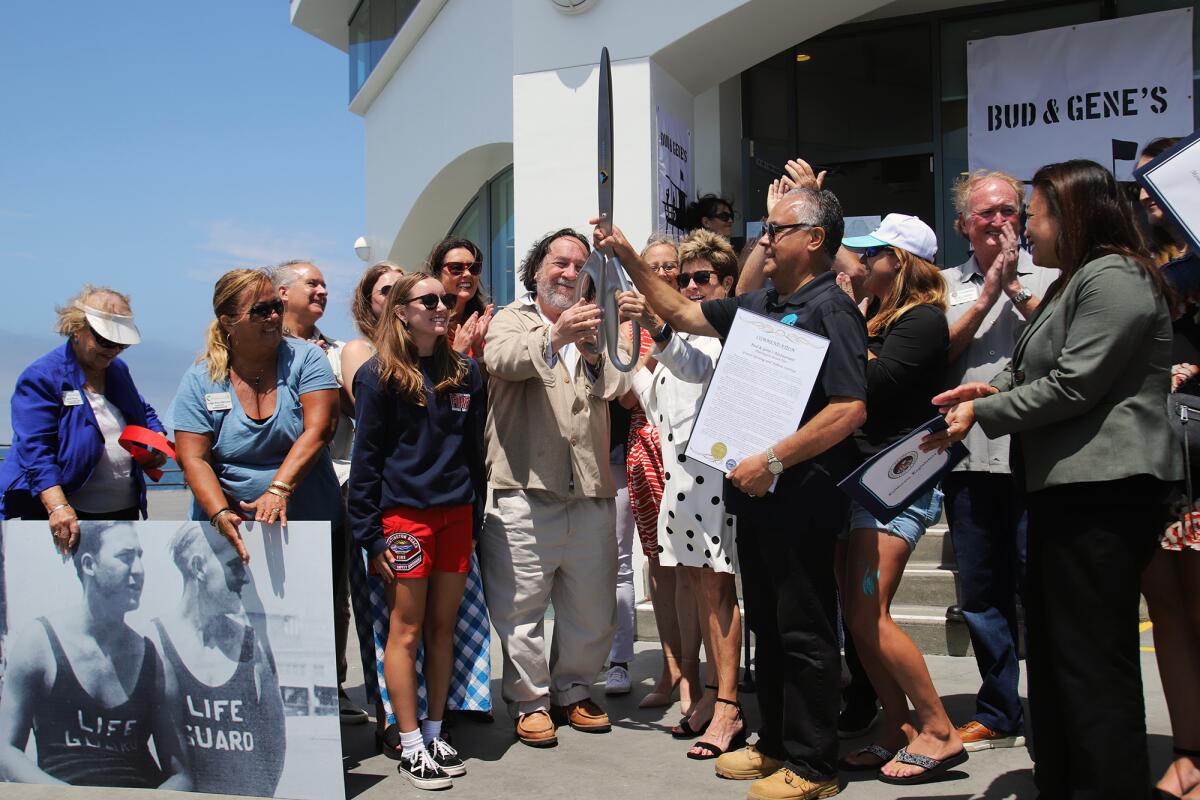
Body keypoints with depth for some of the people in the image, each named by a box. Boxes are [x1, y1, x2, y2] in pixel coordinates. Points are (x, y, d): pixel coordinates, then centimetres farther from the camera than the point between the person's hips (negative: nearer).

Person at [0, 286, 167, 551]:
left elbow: (144, 412, 27)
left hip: (126, 510, 6)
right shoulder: (40, 378, -10)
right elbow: (35, 449, -19)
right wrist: (58, 507, -32)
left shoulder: (118, 370, 12)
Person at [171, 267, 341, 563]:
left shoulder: (306, 358, -1)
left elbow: (318, 430, -12)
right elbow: (193, 460, -5)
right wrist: (221, 514, -21)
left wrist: (279, 490, -23)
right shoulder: (199, 381, 1)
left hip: (312, 527, 0)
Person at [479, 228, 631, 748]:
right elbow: (500, 358, -18)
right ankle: (530, 701, 18)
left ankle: (574, 691, 29)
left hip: (591, 492, 4)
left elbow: (621, 389, 2)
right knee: (521, 605, 2)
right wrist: (554, 337, -35)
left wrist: (592, 356, -18)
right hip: (524, 490, -4)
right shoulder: (512, 319, 6)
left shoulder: (594, 328, 18)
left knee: (592, 607, 11)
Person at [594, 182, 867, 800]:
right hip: (756, 493, 8)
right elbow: (683, 313, 22)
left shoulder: (830, 309, -12)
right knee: (767, 626, 17)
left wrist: (773, 460, -21)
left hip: (801, 494, -8)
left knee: (804, 632, 1)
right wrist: (629, 259, 15)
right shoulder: (758, 306, 12)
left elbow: (850, 409, -21)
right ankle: (776, 743, 31)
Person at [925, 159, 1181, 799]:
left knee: (1093, 659, -7)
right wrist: (994, 388, 5)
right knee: (1052, 647, 15)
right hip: (1066, 486, 11)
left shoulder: (1115, 279, -11)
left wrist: (983, 414, -10)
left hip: (1101, 490, -11)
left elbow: (1073, 385, -18)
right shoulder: (1075, 282, 23)